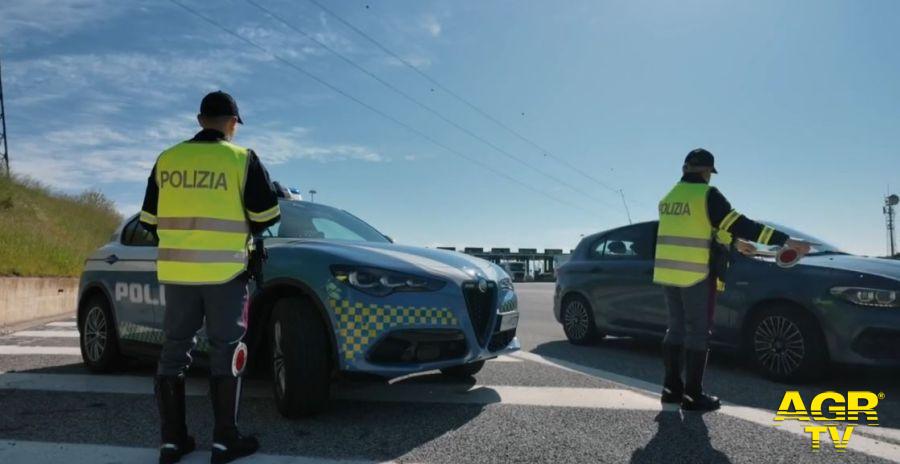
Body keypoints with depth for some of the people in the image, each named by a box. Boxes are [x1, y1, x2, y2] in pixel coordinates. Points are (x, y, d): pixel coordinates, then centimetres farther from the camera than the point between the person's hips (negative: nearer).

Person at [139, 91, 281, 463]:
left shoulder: (167, 160, 6)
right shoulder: (242, 159, -5)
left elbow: (149, 220, 10)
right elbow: (267, 216, -4)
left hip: (176, 270, 4)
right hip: (225, 271, -3)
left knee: (175, 350, 11)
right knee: (225, 352, 4)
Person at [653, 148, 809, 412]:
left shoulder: (669, 198, 14)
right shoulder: (706, 195, -9)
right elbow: (739, 224, -14)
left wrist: (734, 243, 30)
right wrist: (785, 240, -12)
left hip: (669, 272, 7)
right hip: (696, 274, -7)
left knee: (676, 328, 15)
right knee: (697, 331, 1)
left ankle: (672, 387, 20)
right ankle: (693, 395, 4)